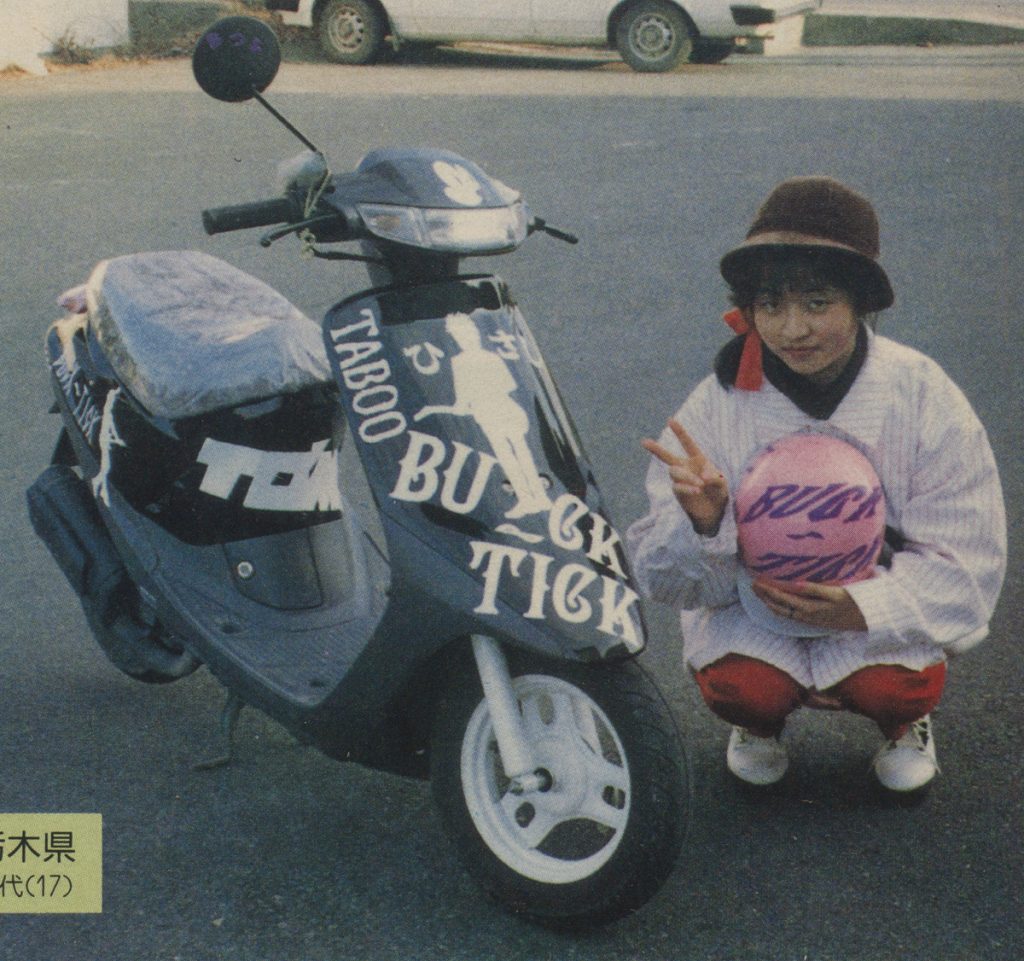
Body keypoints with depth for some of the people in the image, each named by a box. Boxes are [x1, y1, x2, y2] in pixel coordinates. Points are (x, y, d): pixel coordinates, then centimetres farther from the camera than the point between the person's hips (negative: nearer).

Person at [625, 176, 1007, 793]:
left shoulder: (923, 398, -13)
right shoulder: (718, 406, -13)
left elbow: (965, 557, -11)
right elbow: (662, 576, -12)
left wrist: (864, 607, -28)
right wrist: (699, 524, -37)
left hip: (880, 609, 0)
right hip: (751, 607, 0)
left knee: (894, 688, -27)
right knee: (737, 688, -26)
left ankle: (903, 719, 12)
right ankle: (762, 718, 13)